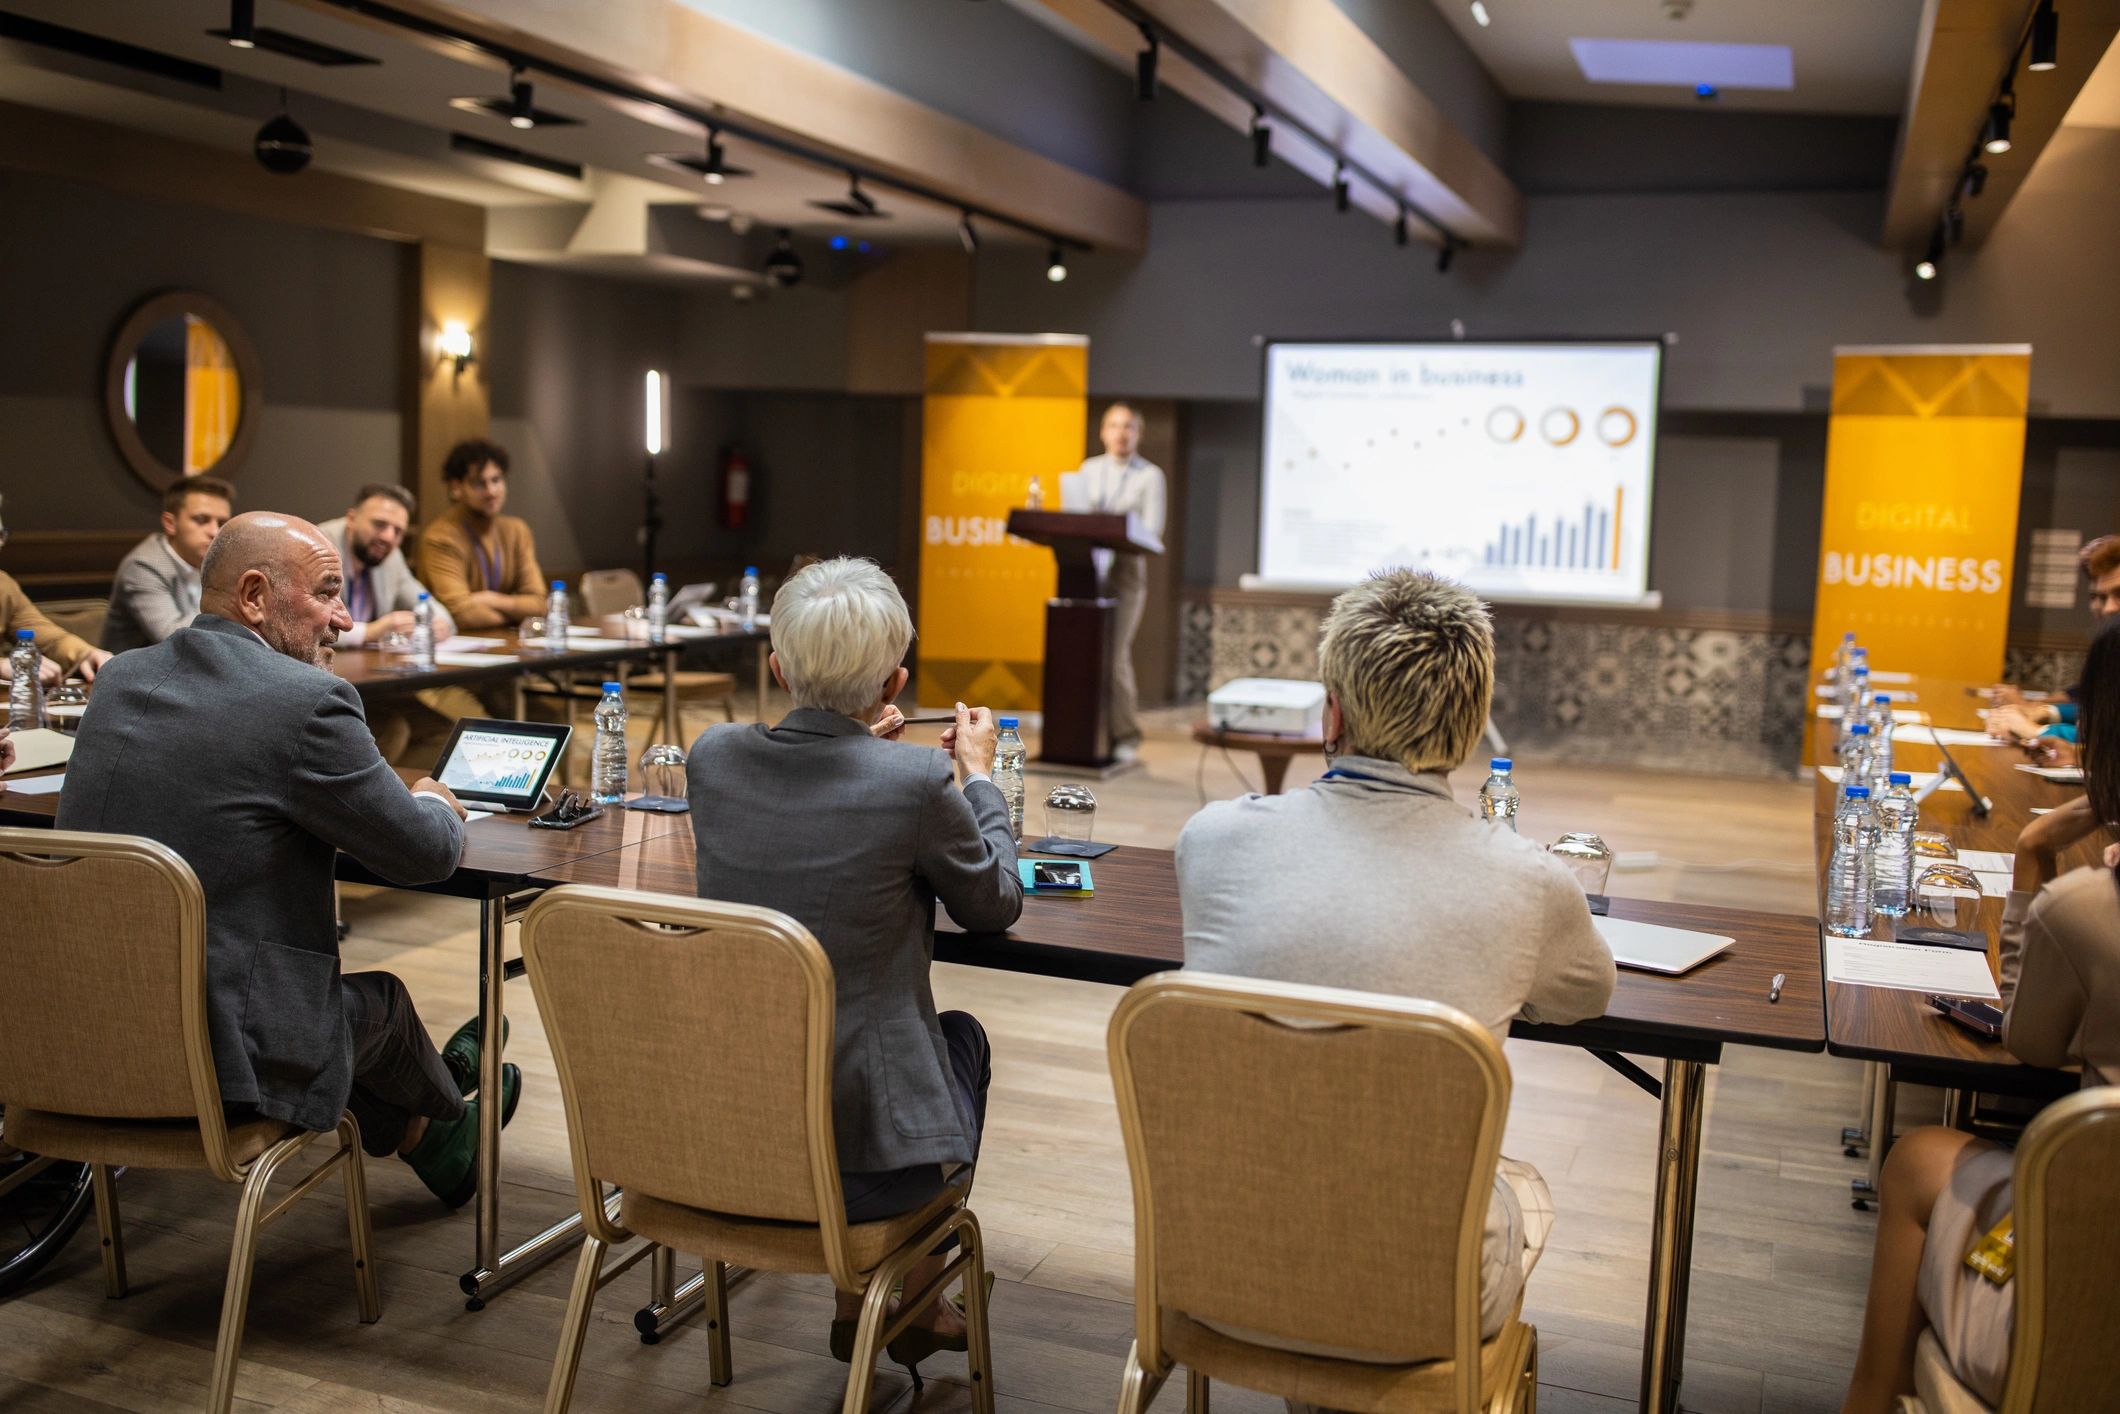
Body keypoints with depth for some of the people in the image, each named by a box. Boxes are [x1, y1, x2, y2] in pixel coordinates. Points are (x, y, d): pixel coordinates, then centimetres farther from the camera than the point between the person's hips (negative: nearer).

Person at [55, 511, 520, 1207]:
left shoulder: (120, 679, 5)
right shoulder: (307, 700, -17)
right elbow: (426, 853, -10)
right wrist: (434, 803, 14)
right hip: (222, 1063, -7)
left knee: (337, 996, 31)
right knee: (380, 1000, 24)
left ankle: (430, 1140, 52)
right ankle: (447, 1114, 54)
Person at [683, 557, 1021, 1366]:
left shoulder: (713, 756, -6)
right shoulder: (917, 782, -19)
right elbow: (995, 905, -1)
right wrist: (978, 775, 12)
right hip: (858, 1154, -4)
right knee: (962, 1035, 28)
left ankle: (863, 1305, 41)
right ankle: (900, 1300, 40)